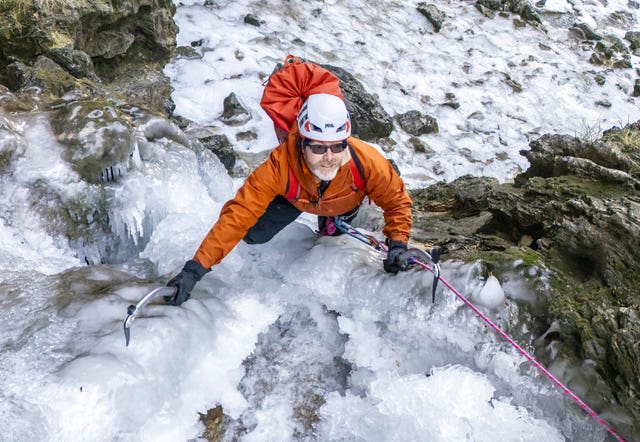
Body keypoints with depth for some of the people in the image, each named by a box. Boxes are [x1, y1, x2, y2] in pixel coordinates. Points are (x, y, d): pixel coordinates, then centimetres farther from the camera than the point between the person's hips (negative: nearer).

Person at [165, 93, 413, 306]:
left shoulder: (365, 161, -44)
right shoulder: (280, 165, -46)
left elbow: (396, 200, -25)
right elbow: (238, 215, -45)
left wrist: (397, 244, -39)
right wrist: (195, 269, -49)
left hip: (345, 202, 1)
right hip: (295, 198, 0)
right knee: (253, 234, -4)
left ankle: (330, 224, 36)